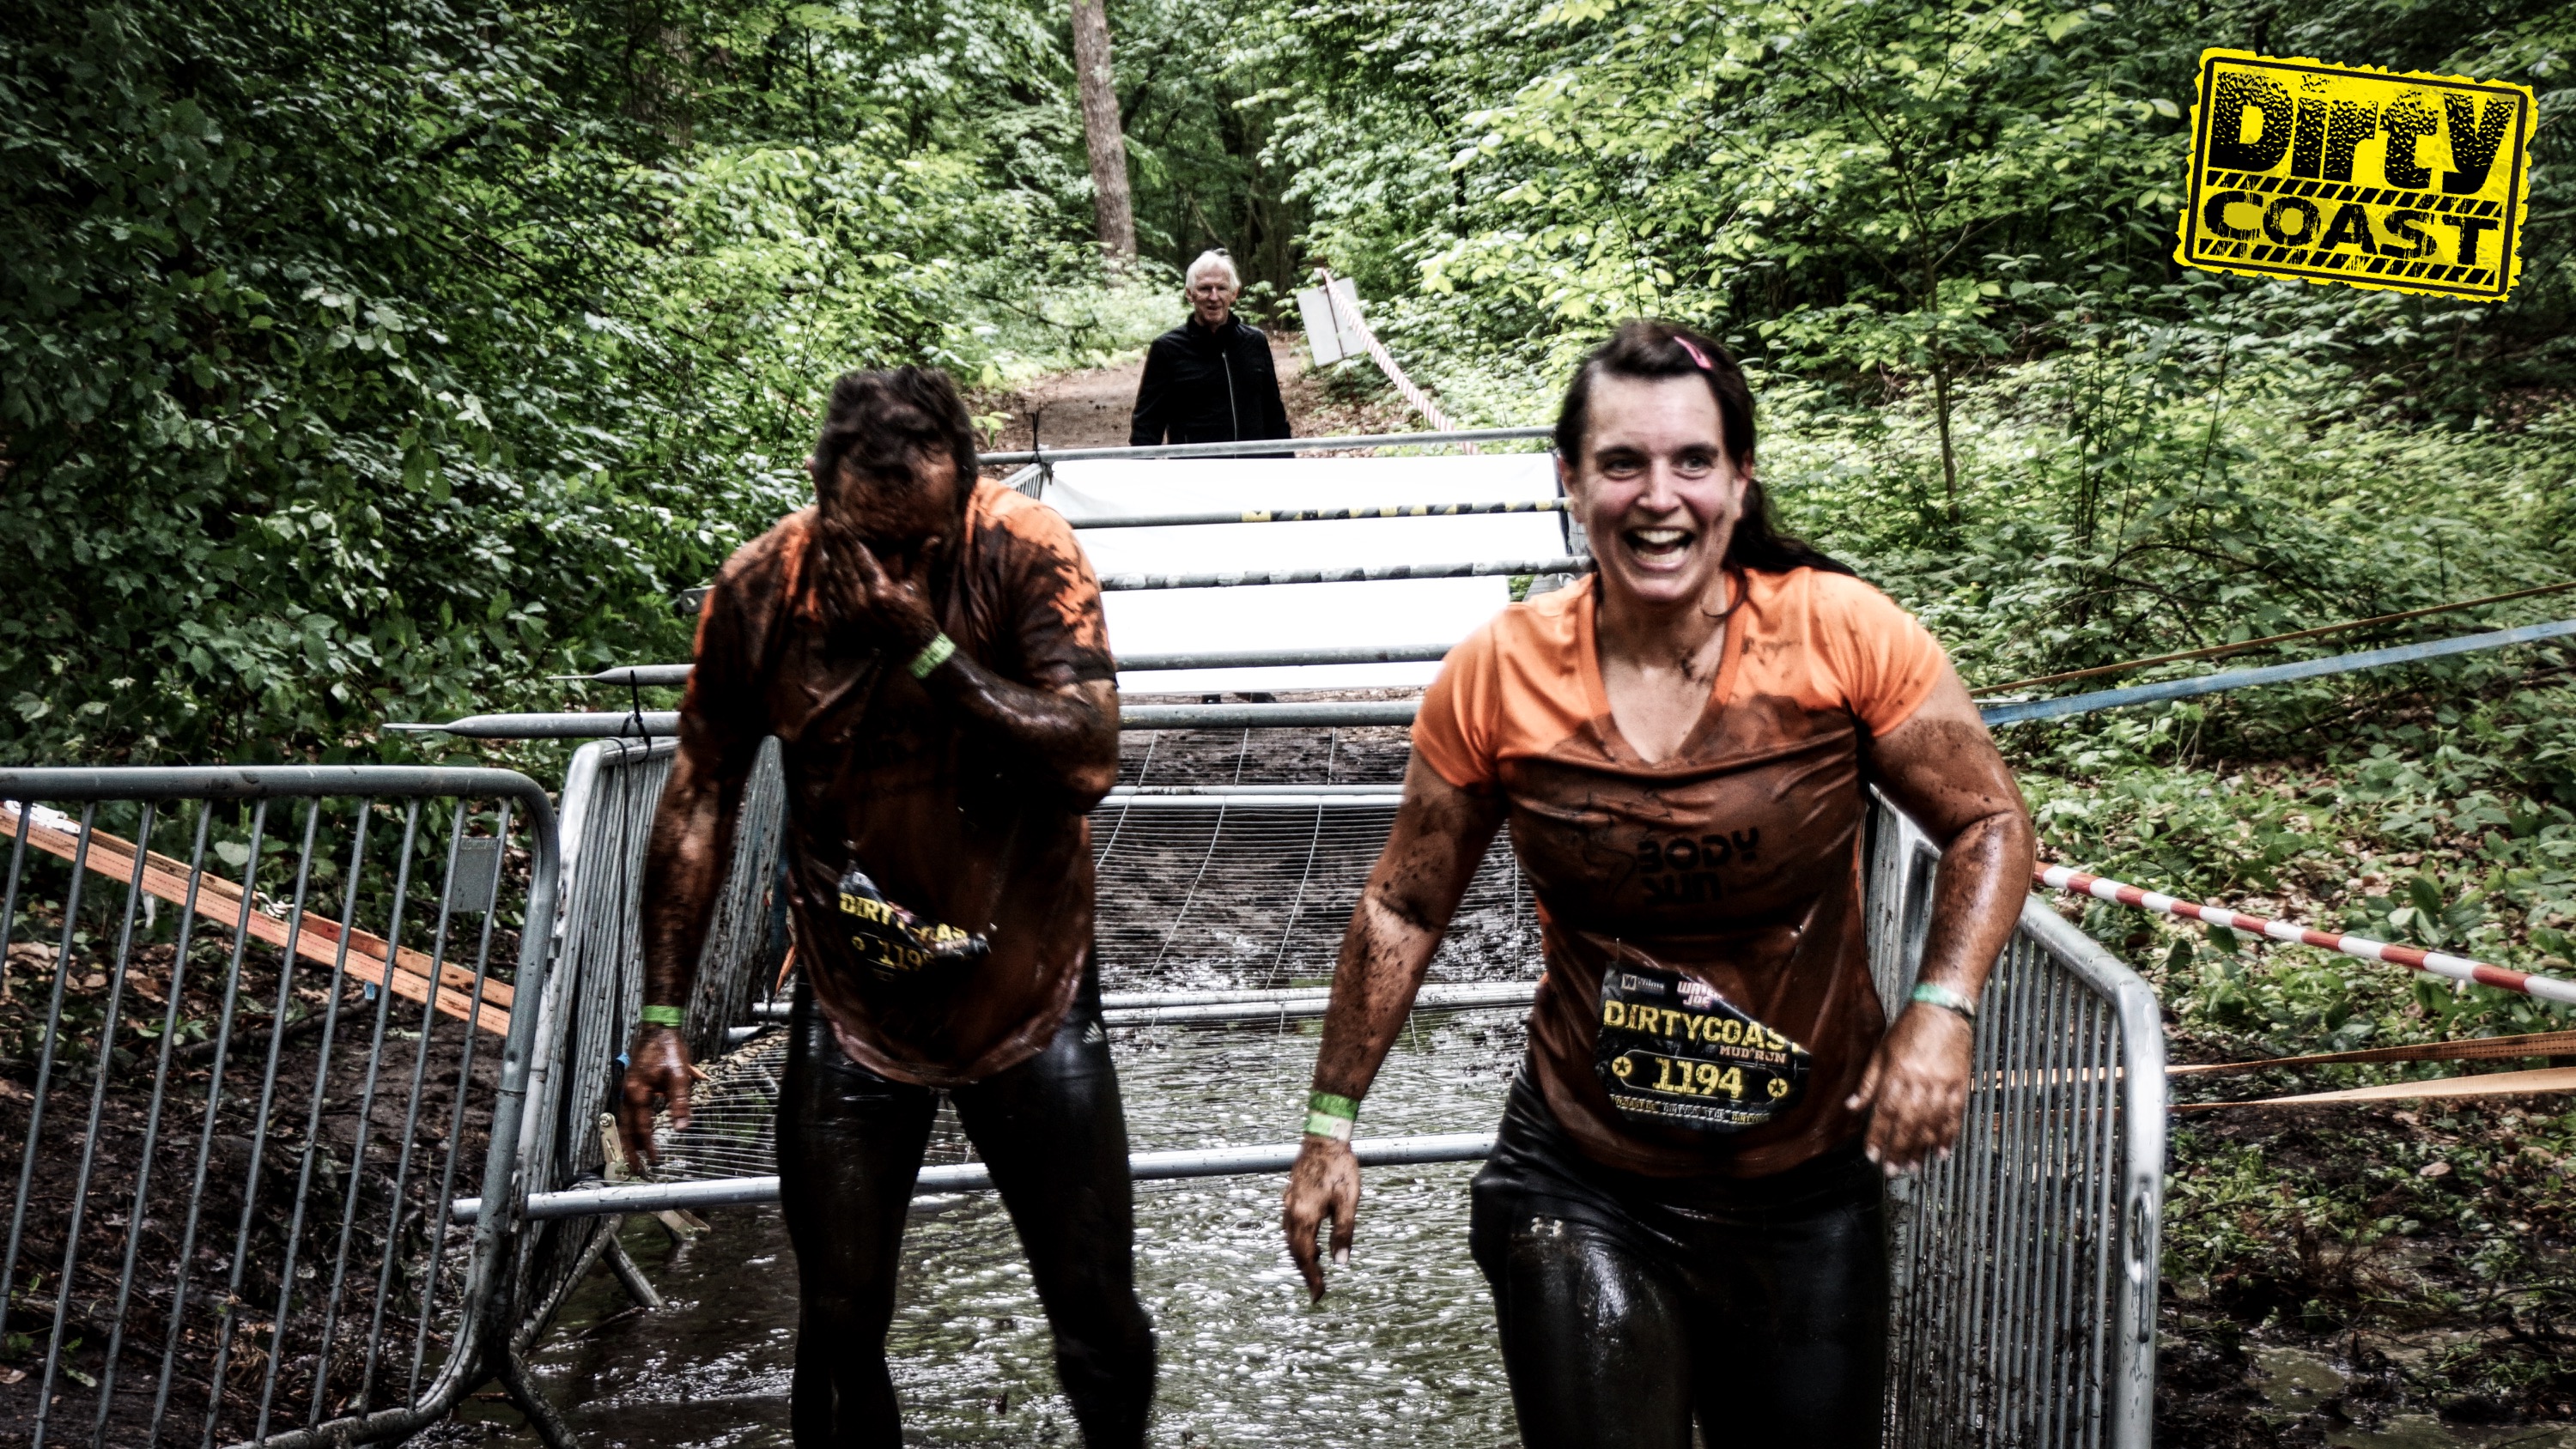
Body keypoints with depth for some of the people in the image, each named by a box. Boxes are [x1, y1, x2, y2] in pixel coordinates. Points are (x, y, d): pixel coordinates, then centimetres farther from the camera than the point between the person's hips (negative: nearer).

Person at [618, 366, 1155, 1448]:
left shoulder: (1028, 554, -14)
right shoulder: (761, 587, -9)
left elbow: (1089, 761, -22)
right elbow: (700, 802, -2)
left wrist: (926, 643, -29)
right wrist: (661, 1016, -3)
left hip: (1030, 992, -1)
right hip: (852, 1005, 1)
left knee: (1098, 1319, 8)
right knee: (839, 1328, 9)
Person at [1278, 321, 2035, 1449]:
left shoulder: (1842, 635, -14)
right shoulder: (1498, 677, -10)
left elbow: (1989, 828, -3)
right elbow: (1403, 910, 1)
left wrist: (1939, 1012, -20)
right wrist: (1330, 1126, 4)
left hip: (1807, 1189, 1)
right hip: (1582, 1191, -1)